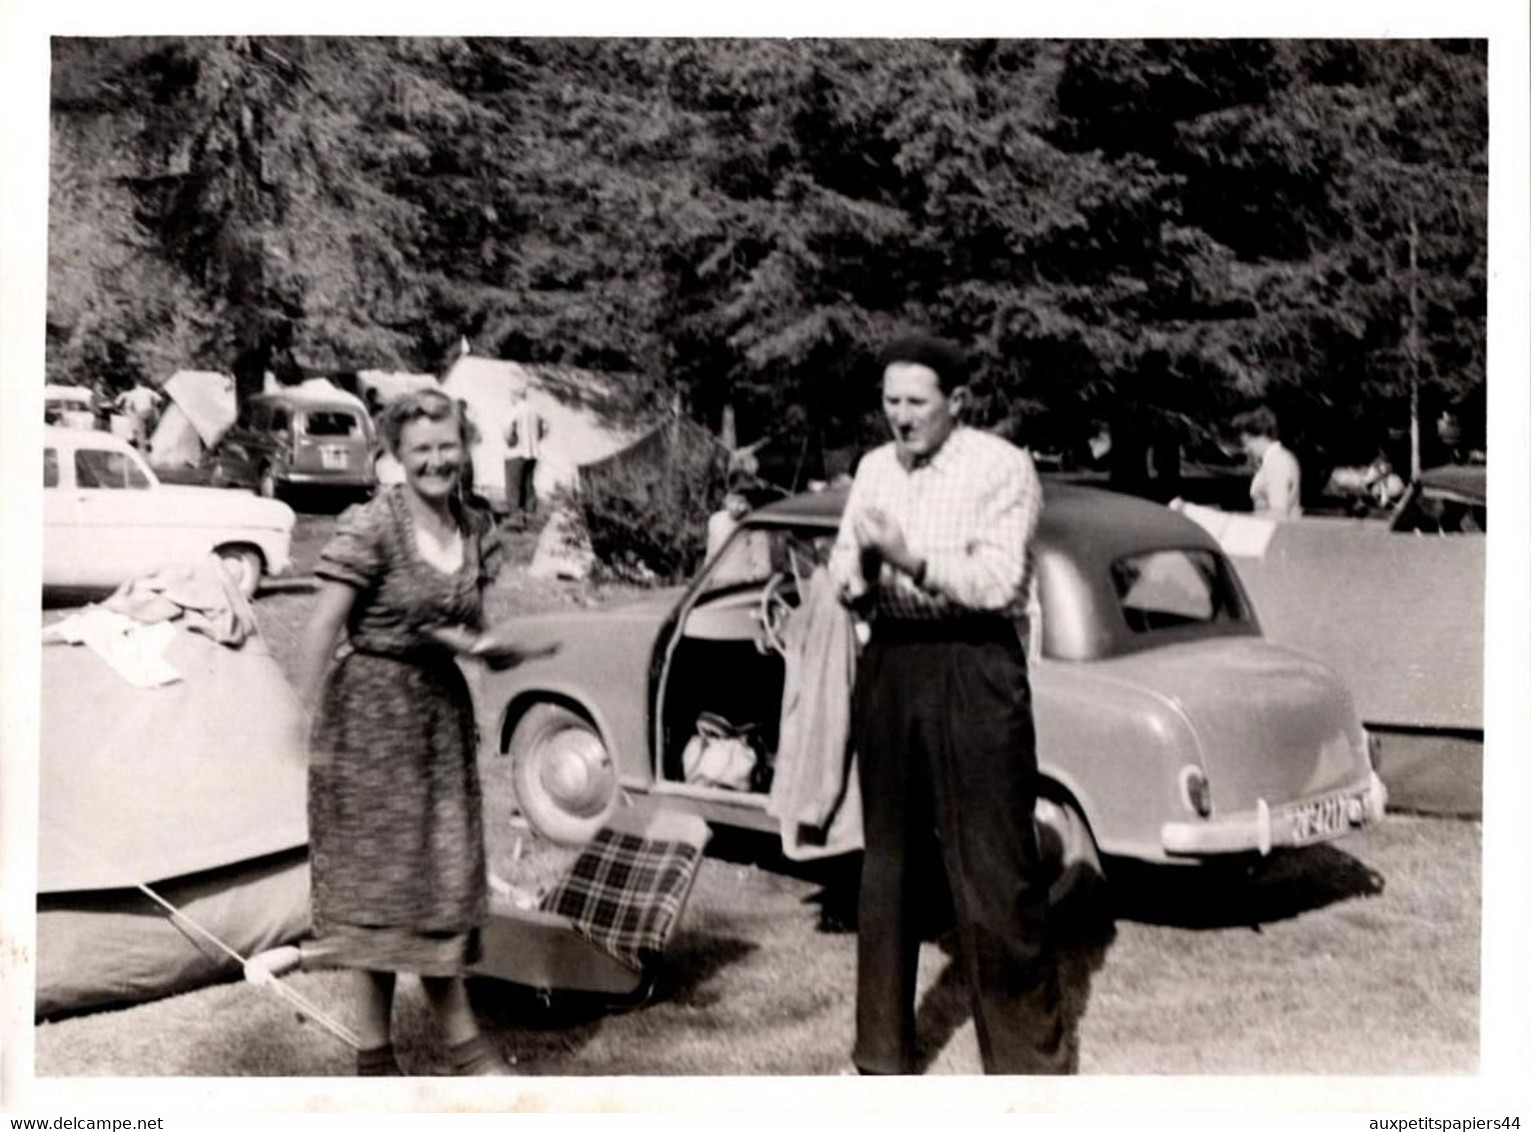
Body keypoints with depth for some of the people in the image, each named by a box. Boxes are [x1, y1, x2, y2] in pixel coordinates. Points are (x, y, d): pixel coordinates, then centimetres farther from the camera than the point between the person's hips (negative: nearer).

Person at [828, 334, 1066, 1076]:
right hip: (888, 661, 6)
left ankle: (1029, 1059, 10)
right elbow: (844, 577, 11)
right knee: (886, 863, 14)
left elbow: (999, 580, -16)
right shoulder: (874, 470, 12)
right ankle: (883, 1053, 27)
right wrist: (858, 573, -11)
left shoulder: (1001, 468, -7)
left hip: (972, 667, -6)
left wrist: (914, 559, -26)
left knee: (994, 869, -4)